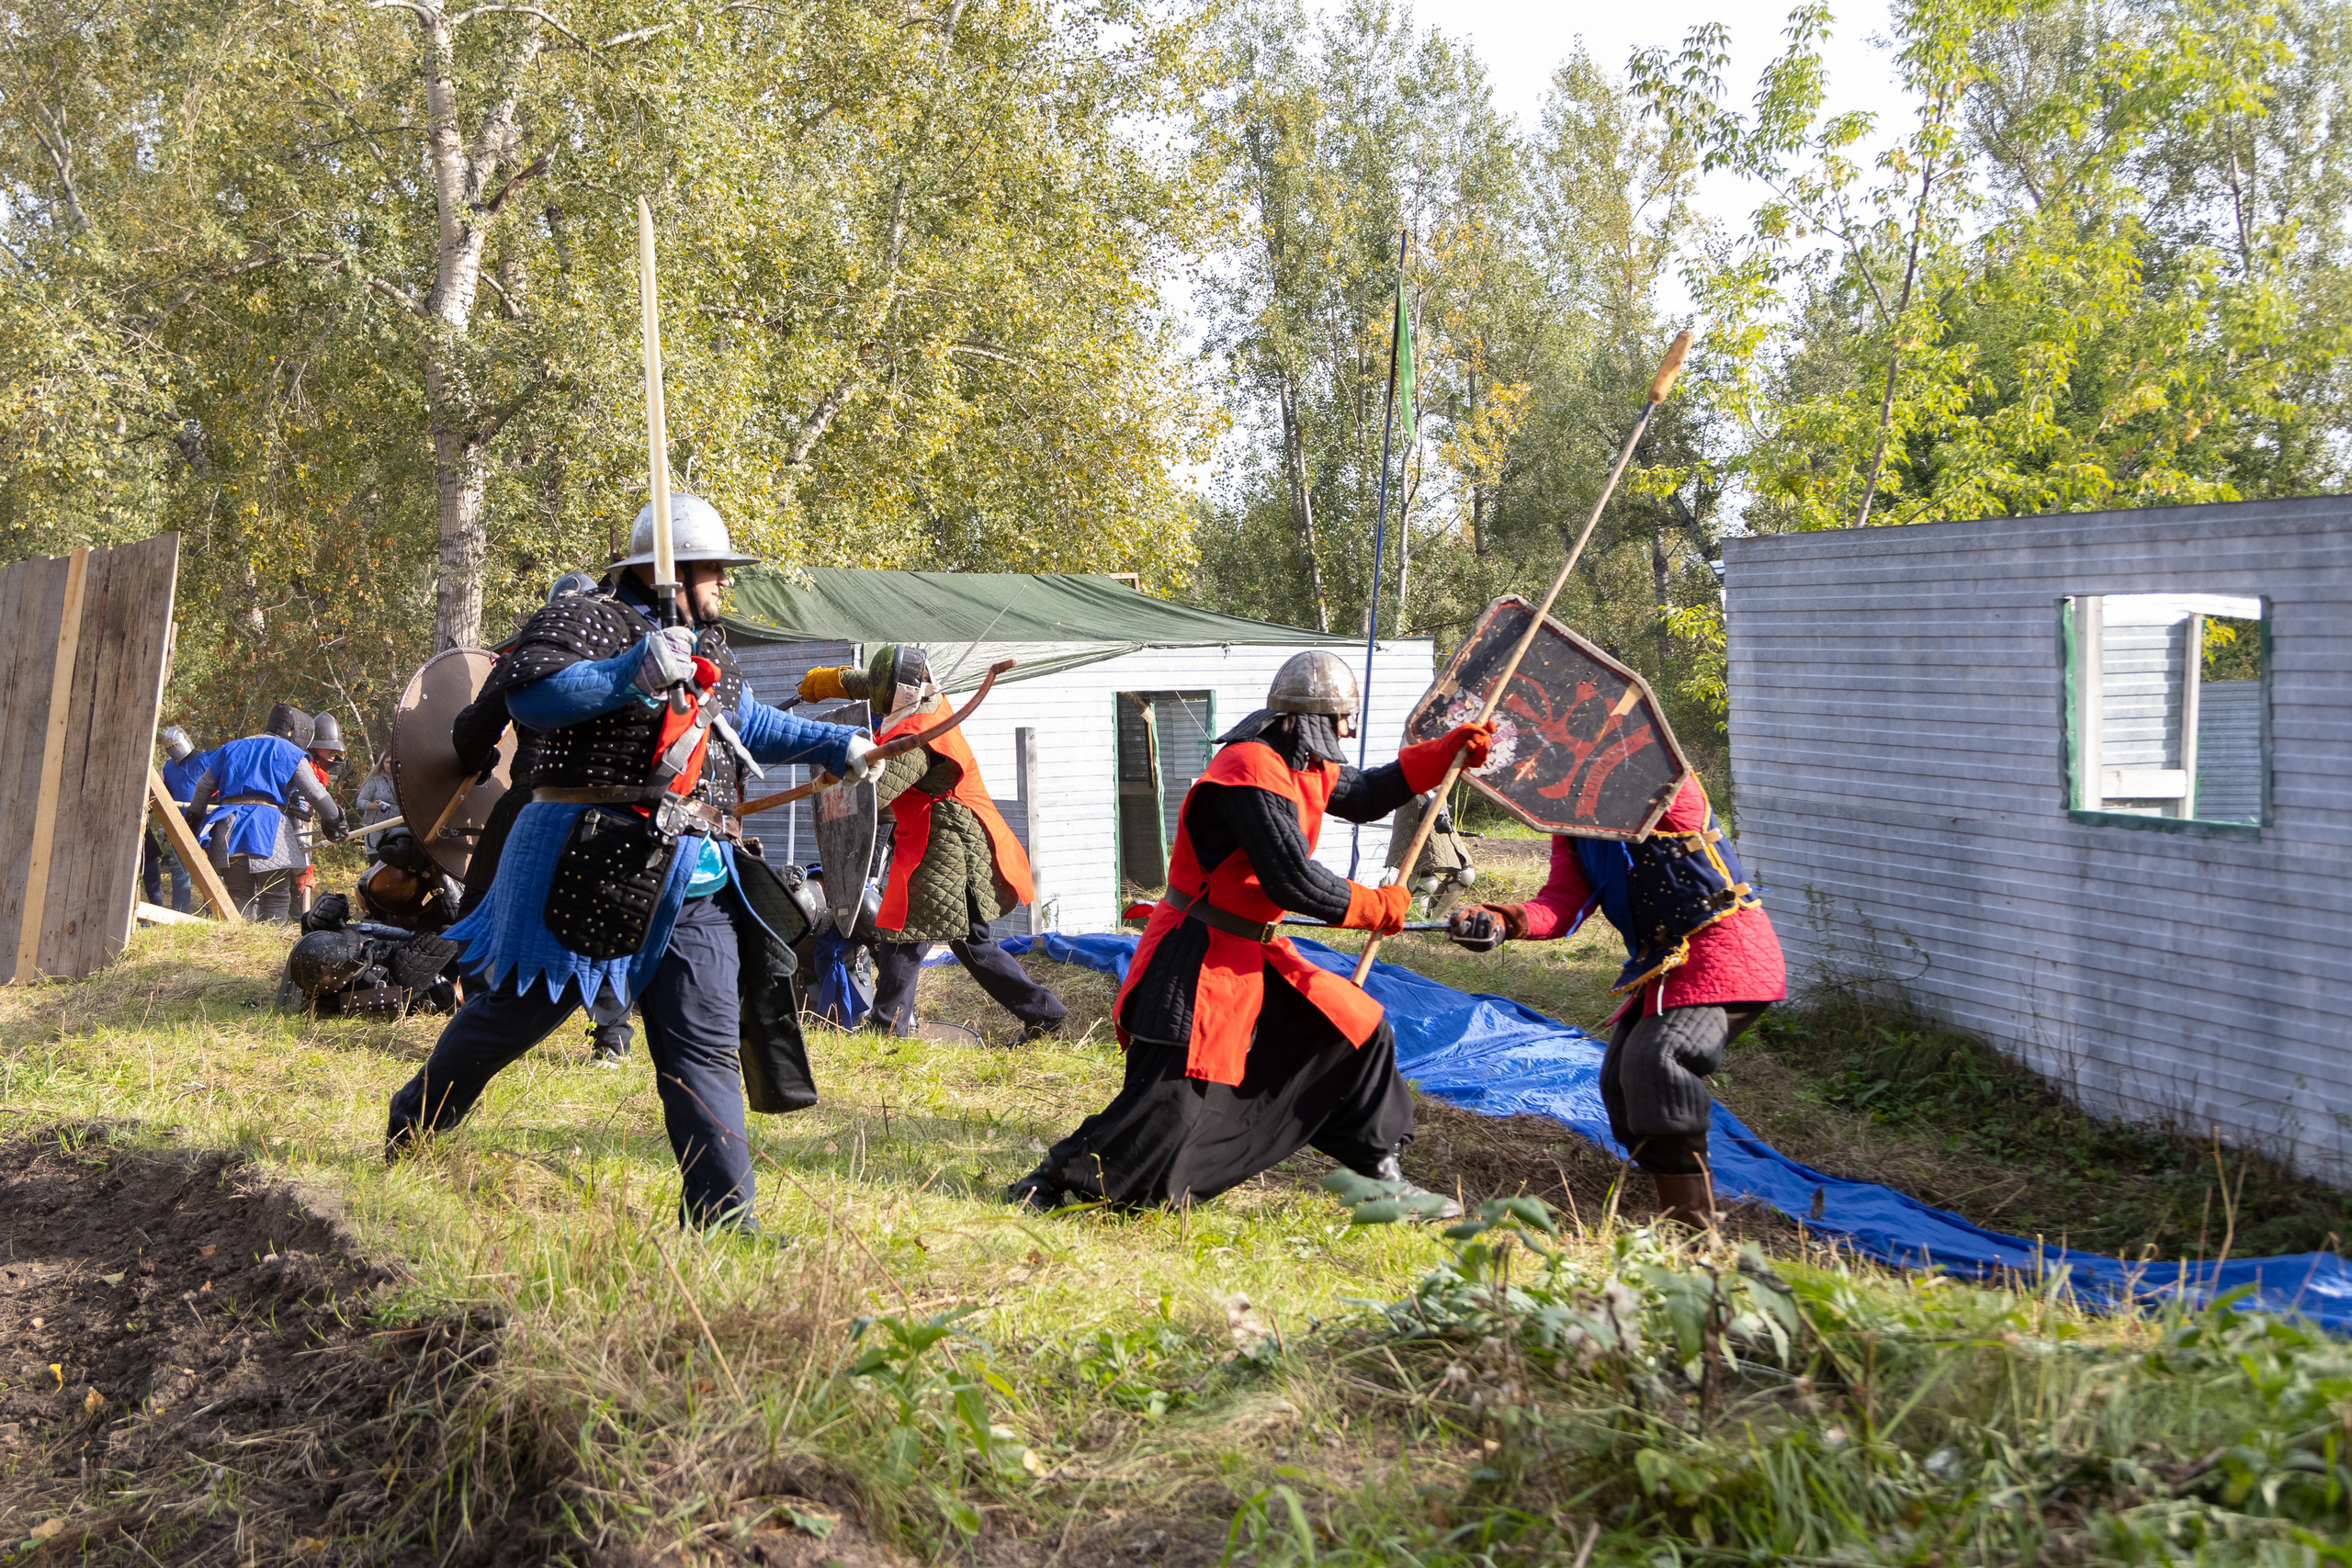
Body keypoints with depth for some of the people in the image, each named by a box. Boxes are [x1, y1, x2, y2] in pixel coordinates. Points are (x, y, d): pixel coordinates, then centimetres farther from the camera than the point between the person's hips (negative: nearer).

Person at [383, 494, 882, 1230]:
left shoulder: (706, 647, 21)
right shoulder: (590, 619, -6)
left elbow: (746, 722, 35)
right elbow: (524, 691, -21)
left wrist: (835, 745, 28)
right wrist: (630, 675, -28)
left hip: (694, 879, 7)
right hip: (596, 859, -7)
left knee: (706, 1045, -1)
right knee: (516, 1009, 7)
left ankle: (722, 1216, 0)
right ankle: (413, 1128, 32)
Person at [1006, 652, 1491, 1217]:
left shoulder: (1303, 765, 9)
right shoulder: (1252, 771, -21)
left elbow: (1365, 797, 28)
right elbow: (1294, 882, -24)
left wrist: (1443, 753, 20)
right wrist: (1375, 908, -10)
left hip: (1253, 953, 10)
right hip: (1198, 961, -10)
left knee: (1359, 1032, 9)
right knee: (1171, 1106, -13)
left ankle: (1383, 1176, 21)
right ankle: (1050, 1182, 1)